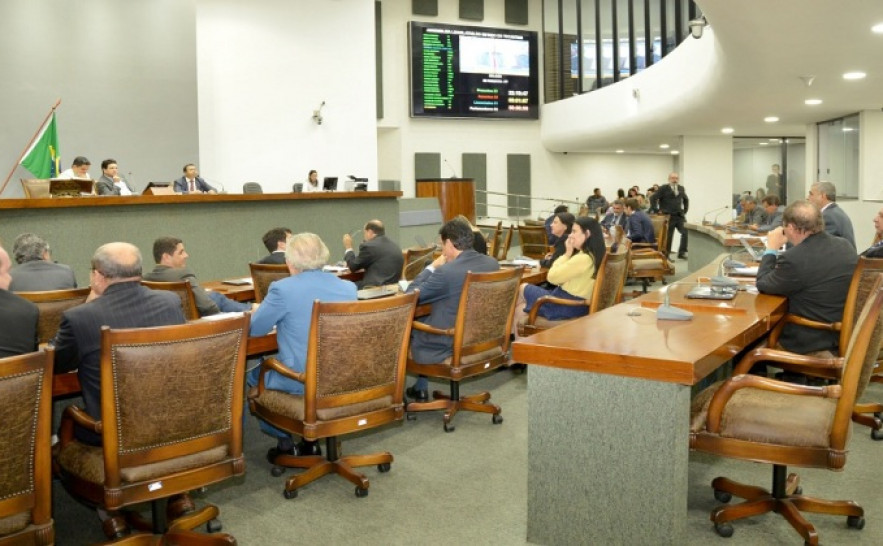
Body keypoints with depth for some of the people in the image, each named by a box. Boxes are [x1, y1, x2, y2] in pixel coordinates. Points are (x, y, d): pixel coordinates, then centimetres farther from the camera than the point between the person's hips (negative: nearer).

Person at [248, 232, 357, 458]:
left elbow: (255, 329, -2)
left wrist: (278, 319, 19)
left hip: (302, 381, -5)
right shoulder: (348, 287, 1)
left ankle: (284, 440, 28)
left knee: (255, 374, 25)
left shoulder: (282, 289, -15)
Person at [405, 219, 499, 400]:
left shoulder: (447, 271, -26)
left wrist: (432, 267, -3)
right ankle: (419, 387, 33)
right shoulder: (493, 263, -3)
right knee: (424, 322, 28)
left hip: (451, 346, -7)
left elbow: (410, 295, -14)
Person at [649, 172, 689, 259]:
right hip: (668, 217, -5)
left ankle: (681, 253, 4)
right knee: (668, 236, 1)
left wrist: (685, 210, 16)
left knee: (686, 233, -7)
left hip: (679, 216, 5)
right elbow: (653, 198, -9)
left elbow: (686, 199, 27)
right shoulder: (663, 188, -5)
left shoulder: (681, 188, 12)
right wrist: (657, 211, -9)